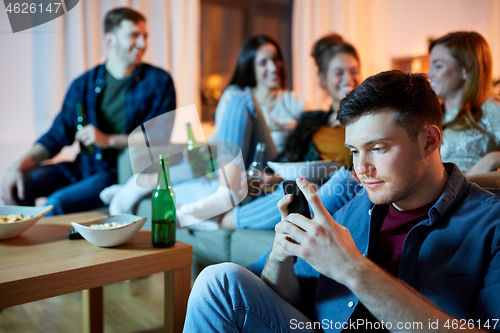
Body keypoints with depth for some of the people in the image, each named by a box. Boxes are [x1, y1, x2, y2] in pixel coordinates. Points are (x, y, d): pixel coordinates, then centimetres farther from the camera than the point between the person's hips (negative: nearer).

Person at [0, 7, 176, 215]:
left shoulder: (159, 81, -2)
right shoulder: (84, 83, 7)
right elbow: (58, 136, 6)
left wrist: (109, 140, -14)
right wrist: (20, 165, -9)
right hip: (82, 166, 4)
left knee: (58, 202, -25)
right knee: (19, 183, -15)